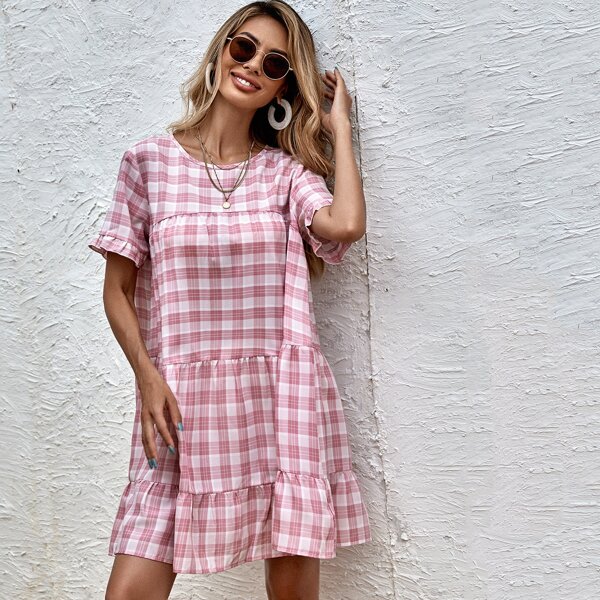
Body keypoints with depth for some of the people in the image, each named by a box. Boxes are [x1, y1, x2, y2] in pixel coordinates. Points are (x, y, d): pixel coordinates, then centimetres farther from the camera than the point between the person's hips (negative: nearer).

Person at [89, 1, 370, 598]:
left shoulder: (285, 172, 7)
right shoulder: (149, 160, 5)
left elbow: (346, 224, -15)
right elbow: (118, 291, 6)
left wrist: (340, 124, -1)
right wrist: (147, 376, -7)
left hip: (282, 398, 1)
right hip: (181, 403, 0)